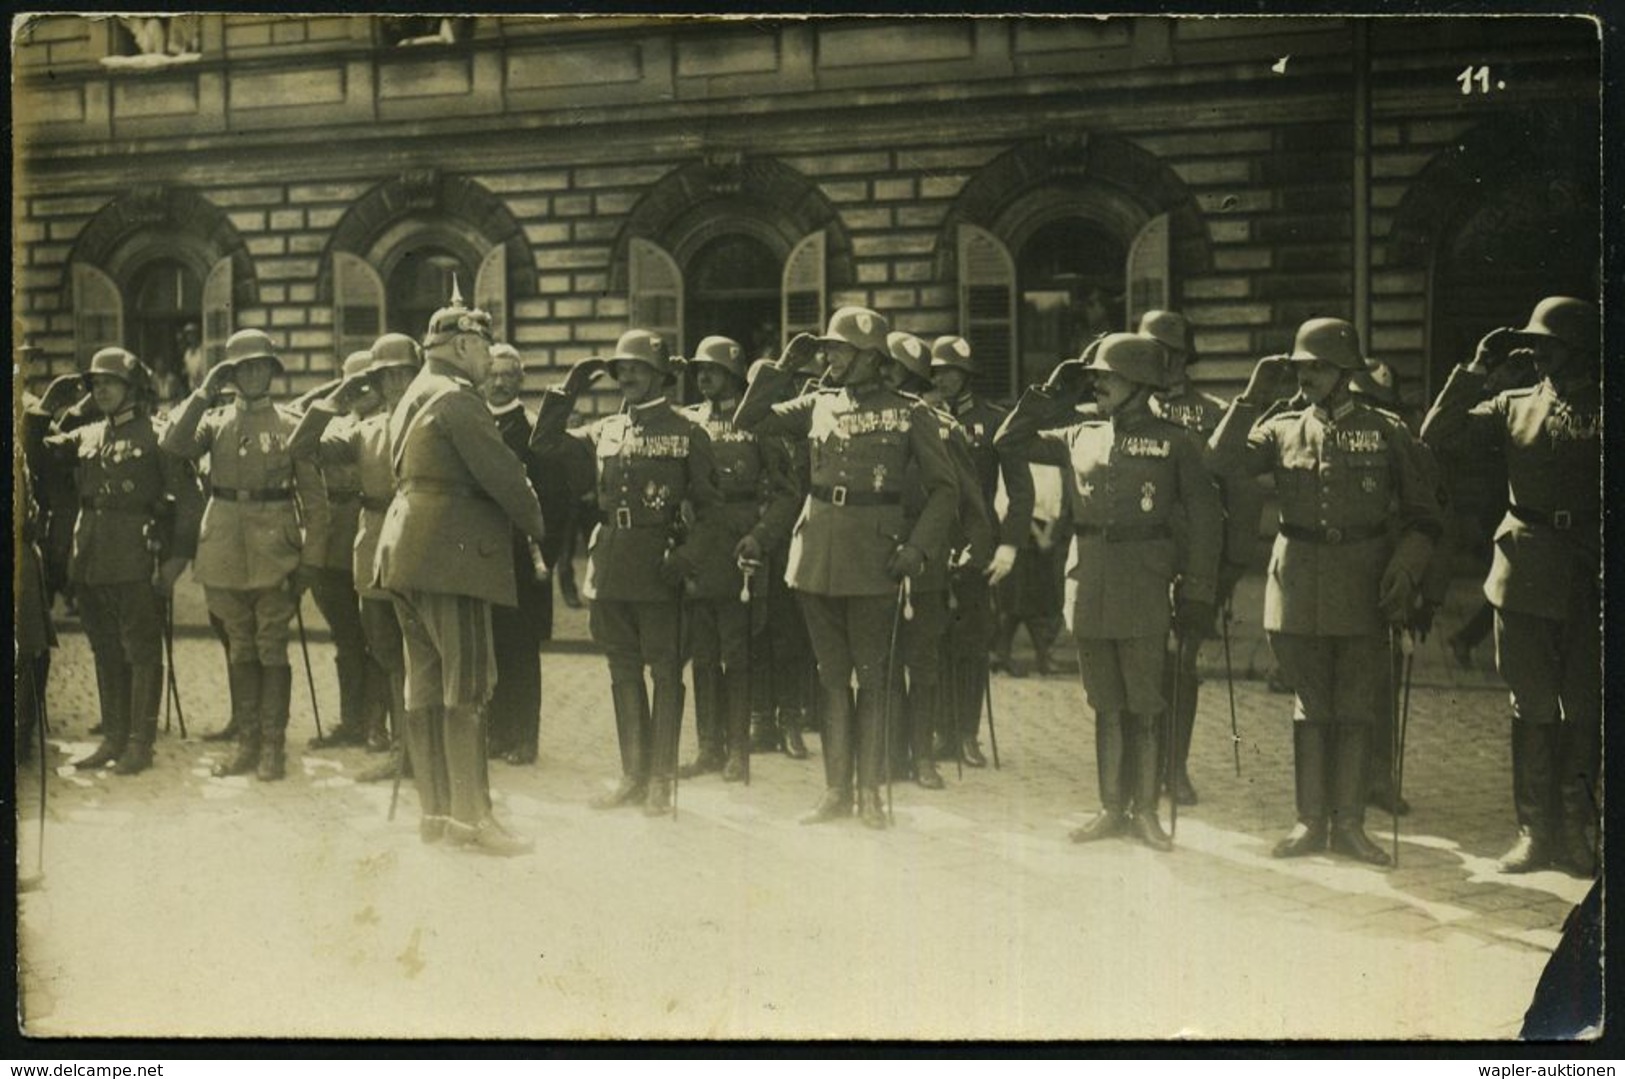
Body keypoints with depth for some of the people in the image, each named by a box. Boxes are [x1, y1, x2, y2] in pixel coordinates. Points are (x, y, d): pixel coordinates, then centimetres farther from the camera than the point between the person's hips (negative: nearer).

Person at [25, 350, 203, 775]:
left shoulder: (156, 435, -3)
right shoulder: (85, 437, 16)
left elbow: (188, 497, -7)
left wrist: (179, 554, -13)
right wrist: (47, 404, 8)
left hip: (137, 562, -6)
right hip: (91, 561, 6)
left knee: (142, 655, 0)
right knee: (106, 655, 12)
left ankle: (140, 744, 4)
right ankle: (113, 739, 21)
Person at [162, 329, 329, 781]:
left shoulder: (291, 426, 1)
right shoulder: (214, 420, 9)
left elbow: (314, 499, 0)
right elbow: (173, 444, -12)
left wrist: (310, 560, -6)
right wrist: (205, 392, -9)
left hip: (273, 552, -3)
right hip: (226, 551, 3)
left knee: (272, 649, 1)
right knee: (239, 650, 11)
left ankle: (272, 747, 8)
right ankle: (246, 744, 19)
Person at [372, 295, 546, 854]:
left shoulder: (412, 399, 20)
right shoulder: (457, 398, -11)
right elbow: (502, 474, -14)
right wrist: (539, 526, 1)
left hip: (408, 554, 10)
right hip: (451, 555, -10)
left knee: (426, 684, 11)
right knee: (467, 688, -8)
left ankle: (433, 810, 17)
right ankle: (473, 818, -5)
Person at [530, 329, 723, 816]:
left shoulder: (687, 433, 0)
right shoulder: (605, 430, 13)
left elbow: (707, 502, -1)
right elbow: (544, 443, 16)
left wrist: (687, 552, -15)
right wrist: (569, 388, 9)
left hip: (659, 566, -5)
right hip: (611, 567, 5)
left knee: (664, 671, 0)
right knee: (624, 672, 11)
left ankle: (661, 780, 8)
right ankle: (633, 775, 21)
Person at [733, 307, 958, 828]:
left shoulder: (909, 413, -1)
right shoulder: (817, 405, 9)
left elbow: (944, 487, 1)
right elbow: (748, 419, 10)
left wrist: (918, 546, -10)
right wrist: (785, 366, 3)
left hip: (873, 554, -4)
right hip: (817, 551, 4)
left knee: (872, 676, 3)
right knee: (832, 676, 10)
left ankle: (869, 791, 13)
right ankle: (836, 790, 18)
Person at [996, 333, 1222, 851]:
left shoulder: (1172, 442, 0)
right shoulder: (1079, 437, 11)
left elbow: (1205, 517, -1)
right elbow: (1009, 441, 17)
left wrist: (1197, 591, -7)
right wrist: (1053, 394, 8)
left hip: (1144, 589, -4)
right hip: (1089, 588, 4)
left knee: (1146, 708, 1)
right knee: (1107, 708, 10)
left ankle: (1146, 812, 12)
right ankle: (1112, 809, 19)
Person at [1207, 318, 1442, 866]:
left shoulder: (1386, 431, 3)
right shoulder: (1283, 429, 7)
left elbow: (1423, 516, 5)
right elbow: (1224, 461, -10)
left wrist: (1405, 572, -10)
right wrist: (1253, 396, -9)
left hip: (1364, 588, -1)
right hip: (1300, 587, 1)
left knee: (1356, 708, 4)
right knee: (1310, 708, 8)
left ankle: (1348, 824, 15)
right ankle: (1310, 821, 16)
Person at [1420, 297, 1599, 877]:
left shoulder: (1601, 407, 2)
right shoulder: (1513, 406, 9)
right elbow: (1438, 435, 2)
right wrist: (1477, 368, -2)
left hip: (1590, 580, -2)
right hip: (1526, 574, 2)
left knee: (1585, 709, 5)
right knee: (1532, 708, 7)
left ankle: (1575, 830, 17)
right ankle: (1536, 831, 15)